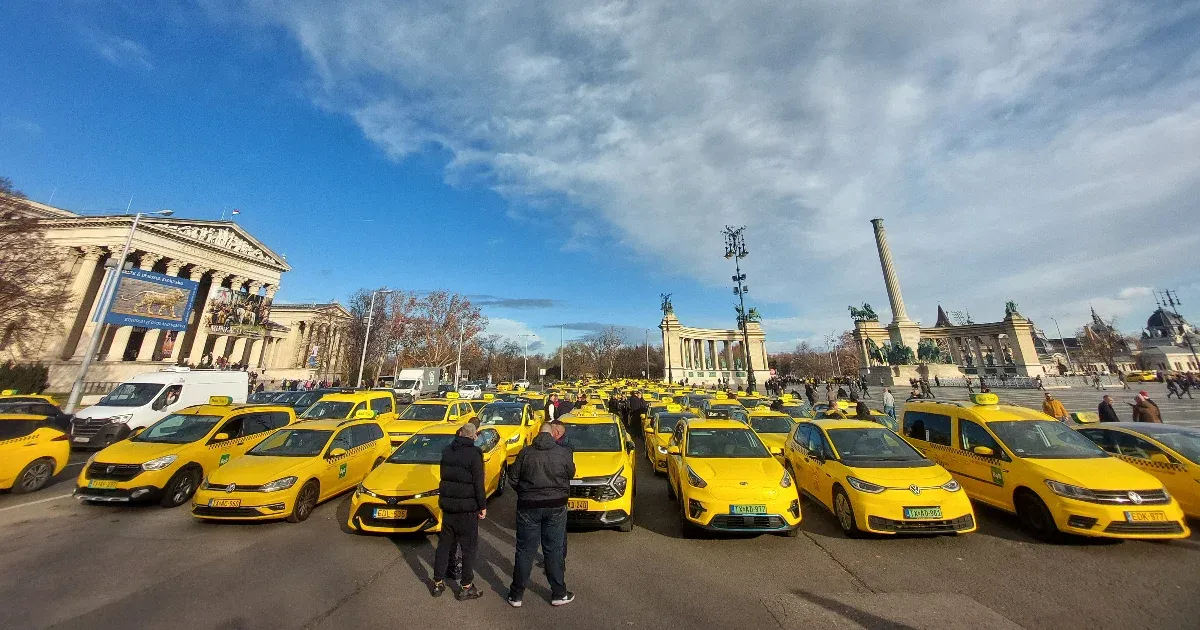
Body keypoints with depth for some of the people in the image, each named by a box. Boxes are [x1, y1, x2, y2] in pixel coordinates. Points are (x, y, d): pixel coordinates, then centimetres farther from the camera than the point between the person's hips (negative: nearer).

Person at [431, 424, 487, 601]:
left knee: (444, 544, 20)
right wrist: (483, 506, -6)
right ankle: (466, 587, 17)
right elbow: (478, 483, -18)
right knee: (469, 547, 8)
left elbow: (444, 476, 11)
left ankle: (438, 583, 30)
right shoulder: (473, 454, -19)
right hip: (467, 507, -6)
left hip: (447, 505, 6)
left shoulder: (447, 451, 1)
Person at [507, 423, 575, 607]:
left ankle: (516, 596, 27)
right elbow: (571, 473, 5)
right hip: (556, 507, 0)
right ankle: (559, 594, 26)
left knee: (524, 551, 14)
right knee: (554, 551, 14)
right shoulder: (564, 452, -10)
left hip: (528, 507, 0)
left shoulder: (526, 452, -8)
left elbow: (513, 477, 0)